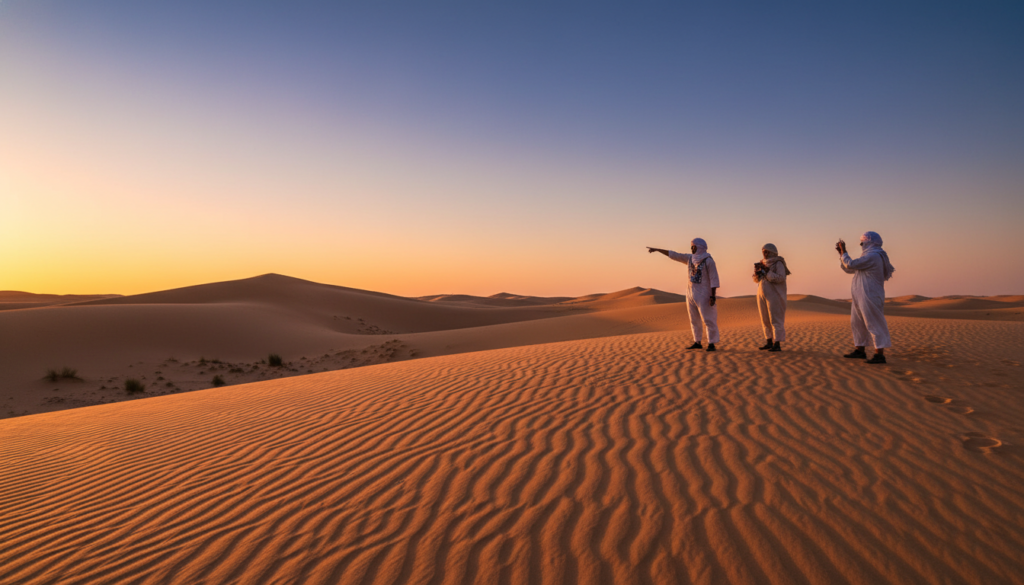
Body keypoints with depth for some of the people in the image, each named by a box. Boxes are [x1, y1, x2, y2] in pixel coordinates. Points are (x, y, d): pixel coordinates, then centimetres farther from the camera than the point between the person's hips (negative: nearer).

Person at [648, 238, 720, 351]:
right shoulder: (690, 258, 8)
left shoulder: (709, 261, -11)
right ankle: (697, 343, 16)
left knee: (708, 319, -7)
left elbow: (714, 279, -13)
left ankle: (711, 344, -3)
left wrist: (713, 296, -18)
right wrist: (656, 249, 10)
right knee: (694, 319, 9)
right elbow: (673, 255, 10)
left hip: (703, 293, -7)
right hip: (691, 293, 7)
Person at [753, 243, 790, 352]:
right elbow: (757, 279, 12)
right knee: (766, 319, 9)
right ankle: (769, 342, 16)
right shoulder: (764, 263, 13)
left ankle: (777, 344, -10)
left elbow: (781, 278, -19)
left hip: (774, 295, -8)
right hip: (763, 295, 8)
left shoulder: (778, 263, -8)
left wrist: (767, 272, -25)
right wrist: (757, 271, -7)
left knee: (775, 319, -10)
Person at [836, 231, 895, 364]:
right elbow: (849, 269, 20)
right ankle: (859, 351, 22)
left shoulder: (873, 256, -14)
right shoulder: (869, 256, 20)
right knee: (857, 322, 14)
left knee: (873, 323, -10)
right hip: (861, 297, 11)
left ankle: (880, 354, -9)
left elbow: (851, 265, -20)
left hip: (869, 297, -11)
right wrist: (841, 253, 15)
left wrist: (844, 251, -5)